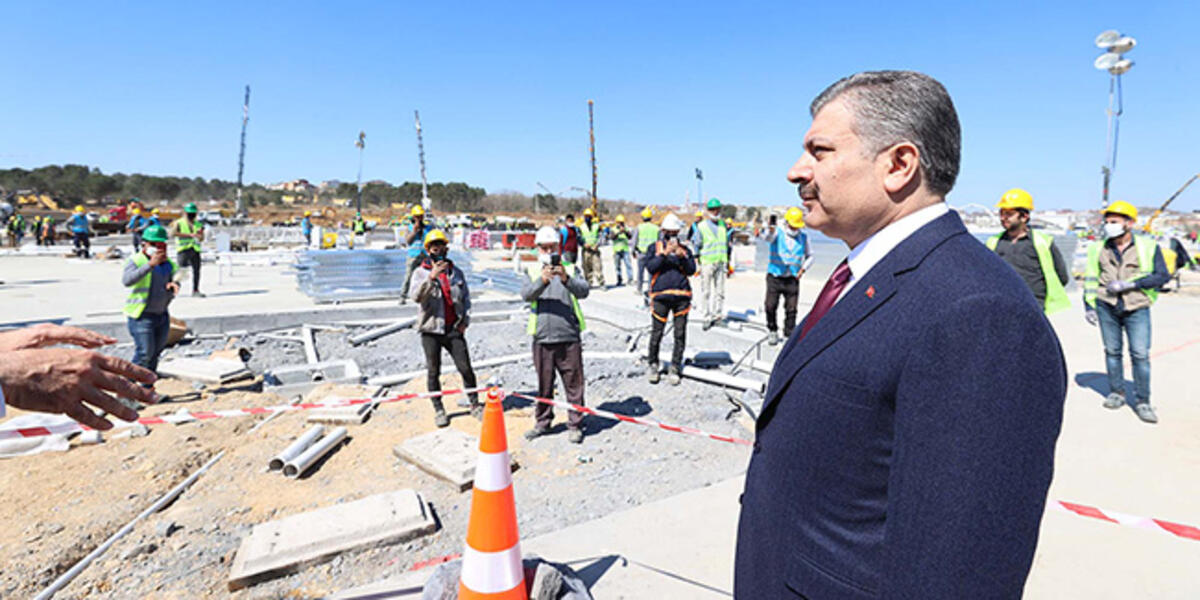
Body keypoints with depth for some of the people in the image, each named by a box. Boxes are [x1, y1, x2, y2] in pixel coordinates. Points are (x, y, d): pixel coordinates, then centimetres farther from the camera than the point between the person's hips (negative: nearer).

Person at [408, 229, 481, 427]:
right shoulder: (421, 272, 1)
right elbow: (416, 296, -17)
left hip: (454, 329, 2)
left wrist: (465, 320, 4)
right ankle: (438, 409, 20)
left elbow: (466, 298, 17)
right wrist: (431, 277, -28)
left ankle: (475, 405, 16)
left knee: (466, 368, 0)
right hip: (431, 330, -2)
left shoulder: (456, 272, 11)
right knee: (433, 371, 6)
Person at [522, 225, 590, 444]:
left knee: (574, 383, 5)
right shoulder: (533, 271, 8)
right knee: (544, 384, 12)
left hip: (569, 337, -1)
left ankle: (575, 425, 18)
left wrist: (566, 279, -32)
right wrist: (542, 280, -30)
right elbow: (526, 294, -11)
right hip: (542, 338, 1)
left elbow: (584, 291, -13)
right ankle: (543, 422, 29)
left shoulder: (570, 269, 5)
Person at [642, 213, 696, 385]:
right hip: (660, 296, -2)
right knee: (656, 334, 1)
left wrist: (682, 257, -11)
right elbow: (651, 267, -6)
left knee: (680, 334, 4)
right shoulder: (654, 247, 8)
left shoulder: (685, 248, 13)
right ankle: (652, 364, 20)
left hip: (682, 296, 2)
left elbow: (691, 270, 4)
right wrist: (665, 253, -15)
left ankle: (675, 368, 14)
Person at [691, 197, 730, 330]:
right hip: (707, 263, -4)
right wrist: (697, 264, -3)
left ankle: (717, 313, 12)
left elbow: (727, 244, 19)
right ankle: (706, 318, 5)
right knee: (705, 292, -1)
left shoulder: (723, 225, 12)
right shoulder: (701, 227, -2)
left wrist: (727, 263, 17)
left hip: (721, 263, 4)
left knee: (719, 291, 3)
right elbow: (696, 245, 1)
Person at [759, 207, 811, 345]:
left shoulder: (803, 237, 8)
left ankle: (789, 335, 16)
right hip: (774, 277, -2)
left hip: (792, 279, 2)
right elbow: (767, 238, -27)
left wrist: (803, 268, 2)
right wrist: (770, 231, -52)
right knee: (771, 306, -2)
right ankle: (772, 331, 19)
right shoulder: (778, 233, -3)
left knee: (791, 309, 1)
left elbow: (809, 256, 20)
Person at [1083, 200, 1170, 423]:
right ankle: (1116, 392, 21)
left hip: (1137, 309, -2)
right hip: (1107, 307, 2)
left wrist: (1129, 283, -17)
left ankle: (1142, 401, 6)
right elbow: (1090, 279, 12)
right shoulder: (1098, 249, 6)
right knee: (1112, 351, 8)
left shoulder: (1148, 247, -1)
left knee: (1140, 354, -4)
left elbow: (1163, 276, -7)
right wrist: (1089, 306, 7)